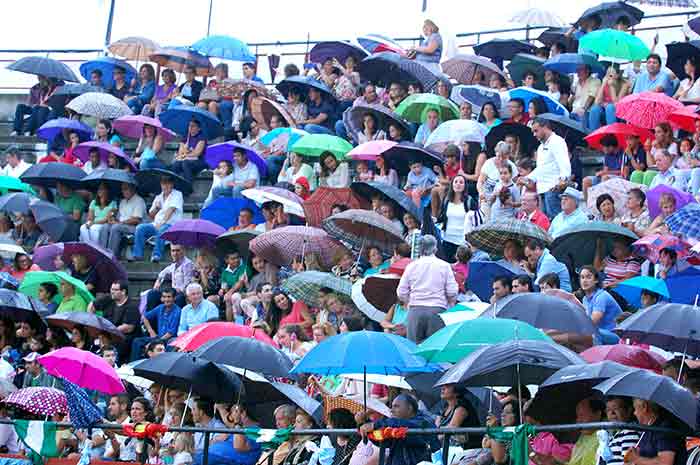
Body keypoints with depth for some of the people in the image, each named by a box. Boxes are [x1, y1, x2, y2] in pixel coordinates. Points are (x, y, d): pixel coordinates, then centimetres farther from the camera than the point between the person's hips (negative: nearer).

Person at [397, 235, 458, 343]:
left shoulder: (411, 266, 7)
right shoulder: (444, 266, 2)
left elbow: (401, 292, 8)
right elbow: (452, 292, 0)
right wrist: (451, 303, 20)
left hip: (415, 310, 2)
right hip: (437, 310, -2)